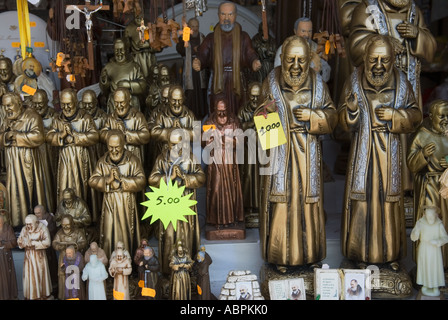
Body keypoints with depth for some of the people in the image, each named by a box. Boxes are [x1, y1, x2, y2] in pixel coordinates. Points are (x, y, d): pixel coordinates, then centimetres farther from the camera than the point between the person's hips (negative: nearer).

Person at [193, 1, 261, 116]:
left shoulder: (243, 37, 12)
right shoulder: (211, 38, 12)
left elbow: (250, 55, 1)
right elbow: (203, 54, 1)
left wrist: (254, 63, -23)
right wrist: (198, 62, -23)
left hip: (236, 84, 0)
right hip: (217, 84, 0)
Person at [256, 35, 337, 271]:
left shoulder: (317, 83, 4)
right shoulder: (272, 81, 0)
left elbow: (332, 116, 6)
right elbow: (260, 118, 3)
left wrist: (312, 116, -12)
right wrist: (266, 111, -20)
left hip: (307, 152, 2)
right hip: (280, 151, -1)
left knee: (308, 197, 8)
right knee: (281, 199, 0)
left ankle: (310, 253, 24)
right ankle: (280, 255, 16)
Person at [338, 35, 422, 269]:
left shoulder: (400, 82, 1)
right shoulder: (355, 81, -1)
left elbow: (415, 115, 5)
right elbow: (345, 123, -2)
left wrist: (394, 115, -13)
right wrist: (351, 109, -24)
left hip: (389, 152, 1)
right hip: (363, 151, -1)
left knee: (389, 198, 7)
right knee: (362, 198, 3)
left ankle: (390, 254, 23)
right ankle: (361, 253, 19)